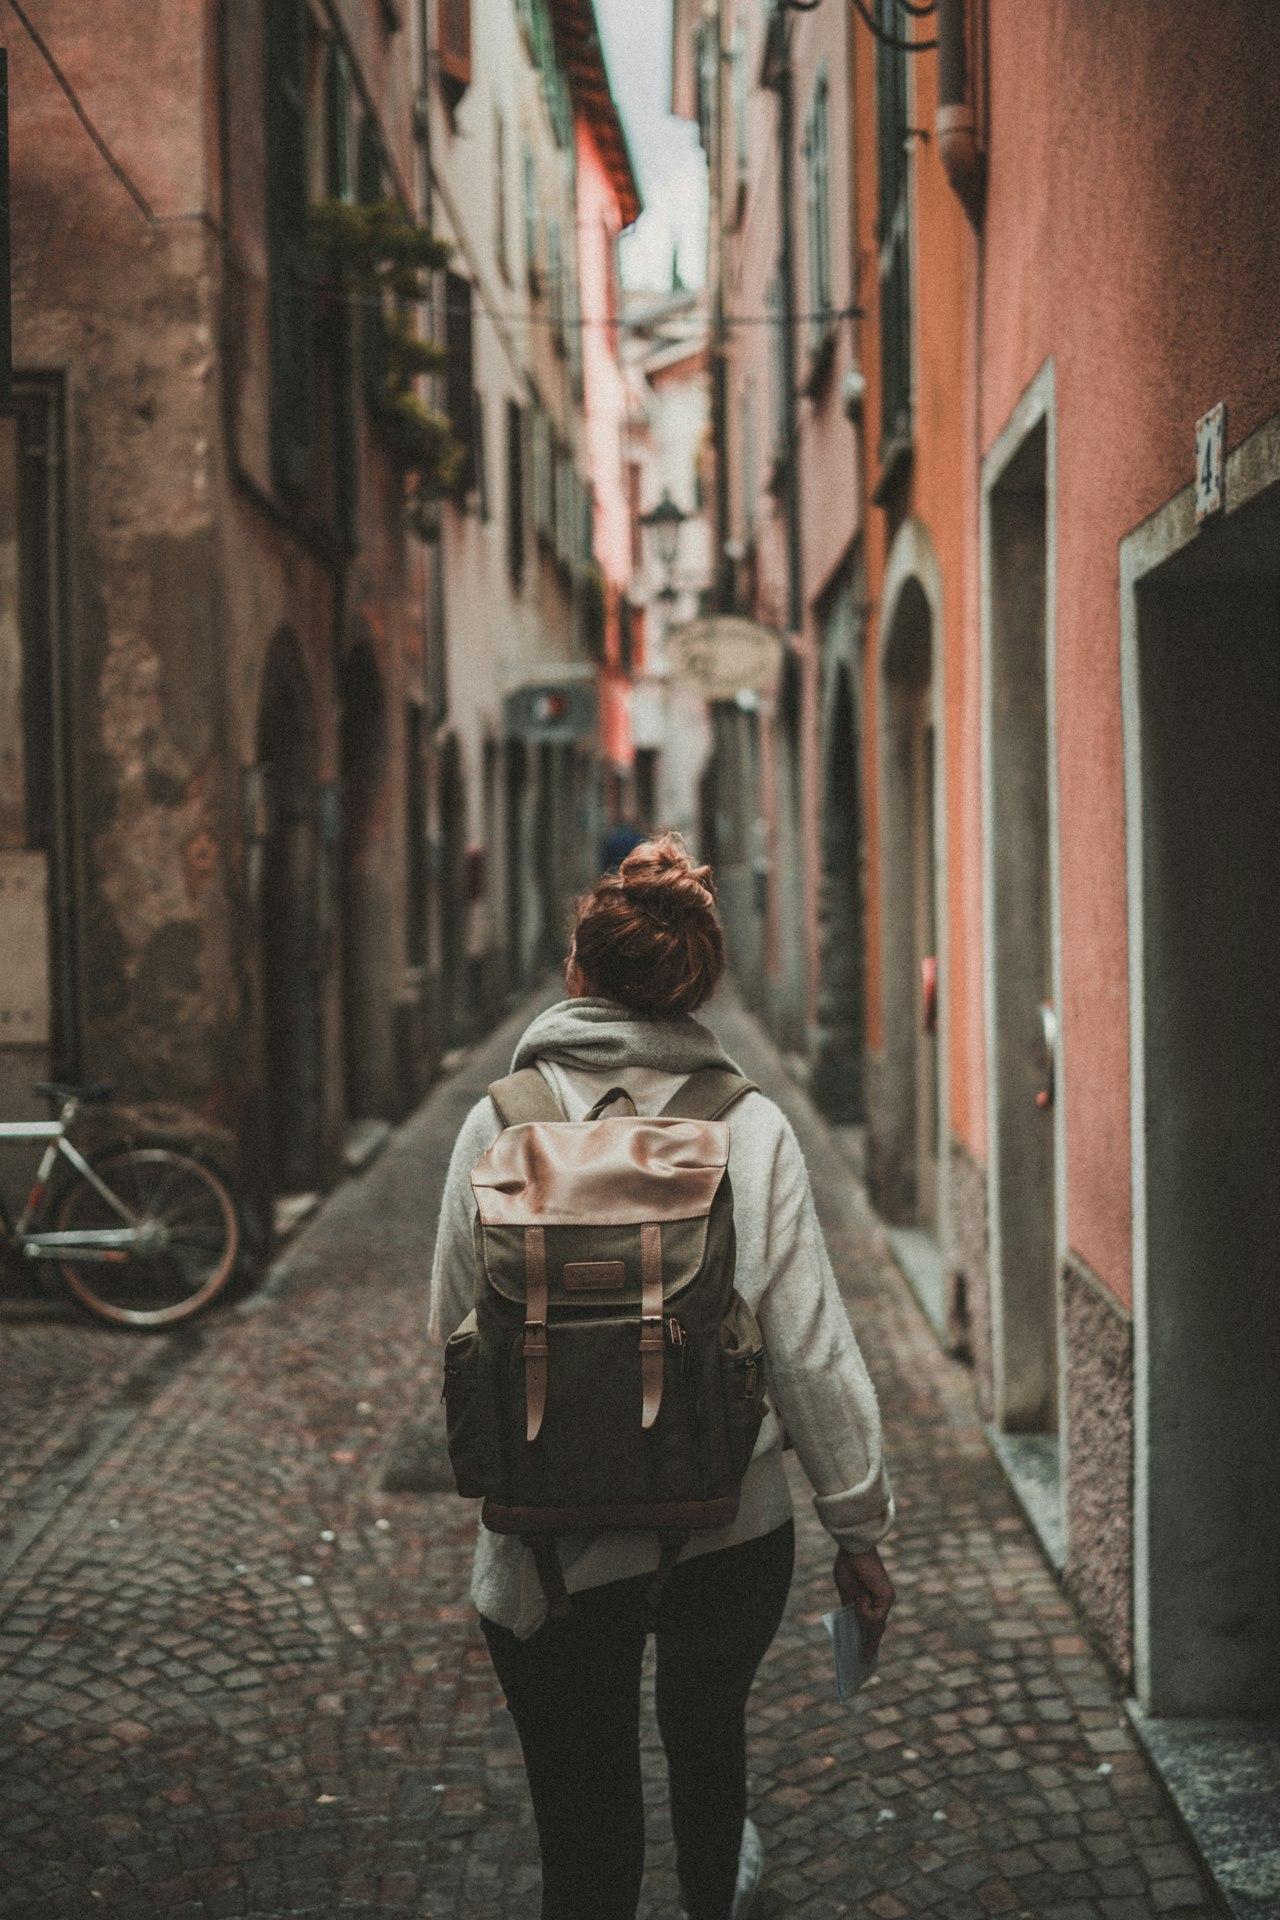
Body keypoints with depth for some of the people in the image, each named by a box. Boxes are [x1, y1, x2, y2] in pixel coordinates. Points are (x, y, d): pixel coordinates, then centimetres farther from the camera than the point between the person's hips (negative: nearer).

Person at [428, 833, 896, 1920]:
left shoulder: (496, 1126, -7)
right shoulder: (751, 1129, -9)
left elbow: (455, 1333, 2)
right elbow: (812, 1352, -9)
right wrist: (860, 1526, 2)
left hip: (552, 1546, -1)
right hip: (732, 1532, 2)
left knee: (584, 1826, 11)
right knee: (709, 1731, 30)